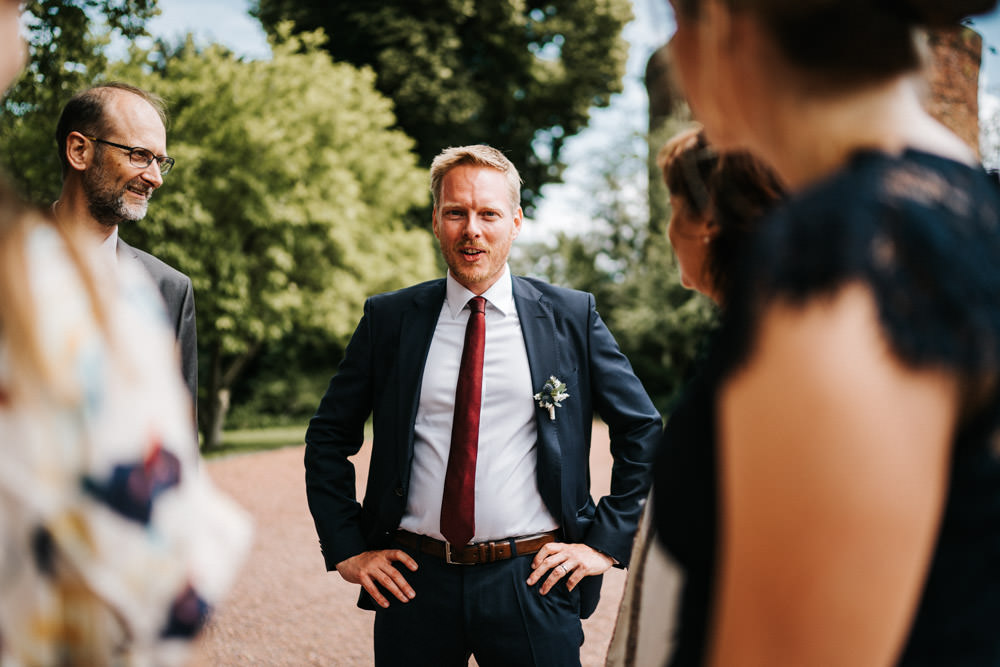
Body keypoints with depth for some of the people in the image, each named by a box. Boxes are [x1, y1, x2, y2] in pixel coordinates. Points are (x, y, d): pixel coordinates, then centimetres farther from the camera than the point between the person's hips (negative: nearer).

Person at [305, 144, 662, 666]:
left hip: (532, 582, -1)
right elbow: (328, 437, 10)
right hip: (416, 579, 1)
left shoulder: (572, 317, 2)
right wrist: (347, 548, 3)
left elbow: (644, 432, 7)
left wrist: (606, 542, 1)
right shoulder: (388, 319, 4)